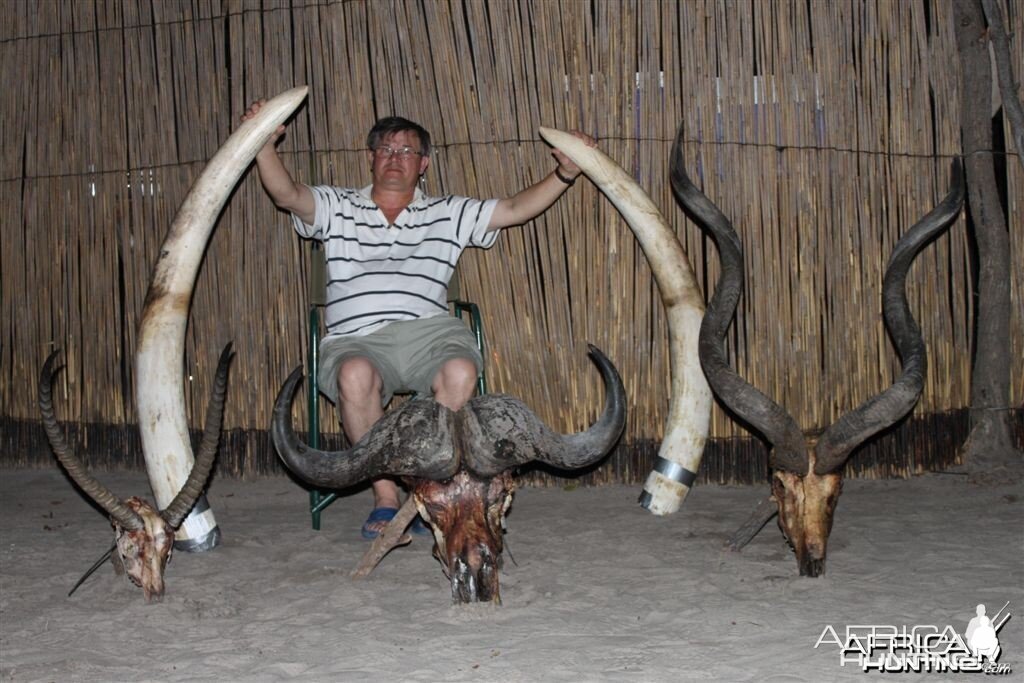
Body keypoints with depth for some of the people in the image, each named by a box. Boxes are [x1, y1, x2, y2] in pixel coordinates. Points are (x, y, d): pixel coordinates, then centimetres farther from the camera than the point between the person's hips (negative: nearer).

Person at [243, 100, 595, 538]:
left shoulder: (448, 214, 22)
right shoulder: (337, 208, 19)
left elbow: (516, 209, 14)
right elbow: (286, 194, 2)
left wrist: (565, 173, 3)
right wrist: (265, 145, -15)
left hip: (428, 331, 1)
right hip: (356, 340, -1)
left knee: (461, 373, -33)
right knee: (356, 376, -36)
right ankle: (386, 497, -19)